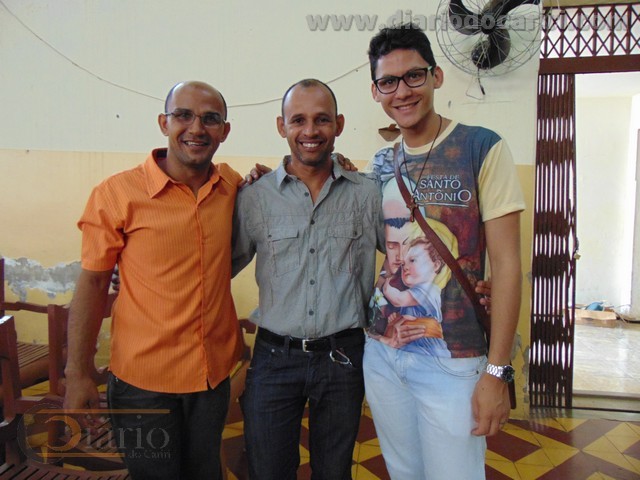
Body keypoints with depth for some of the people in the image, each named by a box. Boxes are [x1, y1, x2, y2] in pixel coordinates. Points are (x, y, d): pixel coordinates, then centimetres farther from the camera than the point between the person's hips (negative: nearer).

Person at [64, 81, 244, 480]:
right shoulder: (118, 193, -12)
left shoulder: (232, 186, -1)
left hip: (214, 372, 4)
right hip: (143, 378, -3)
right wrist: (78, 376, -7)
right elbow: (92, 284, -7)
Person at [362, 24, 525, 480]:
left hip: (451, 361, -4)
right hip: (381, 352, 5)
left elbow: (506, 264, -11)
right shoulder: (380, 164, 6)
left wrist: (497, 371, -12)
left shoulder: (482, 149, -9)